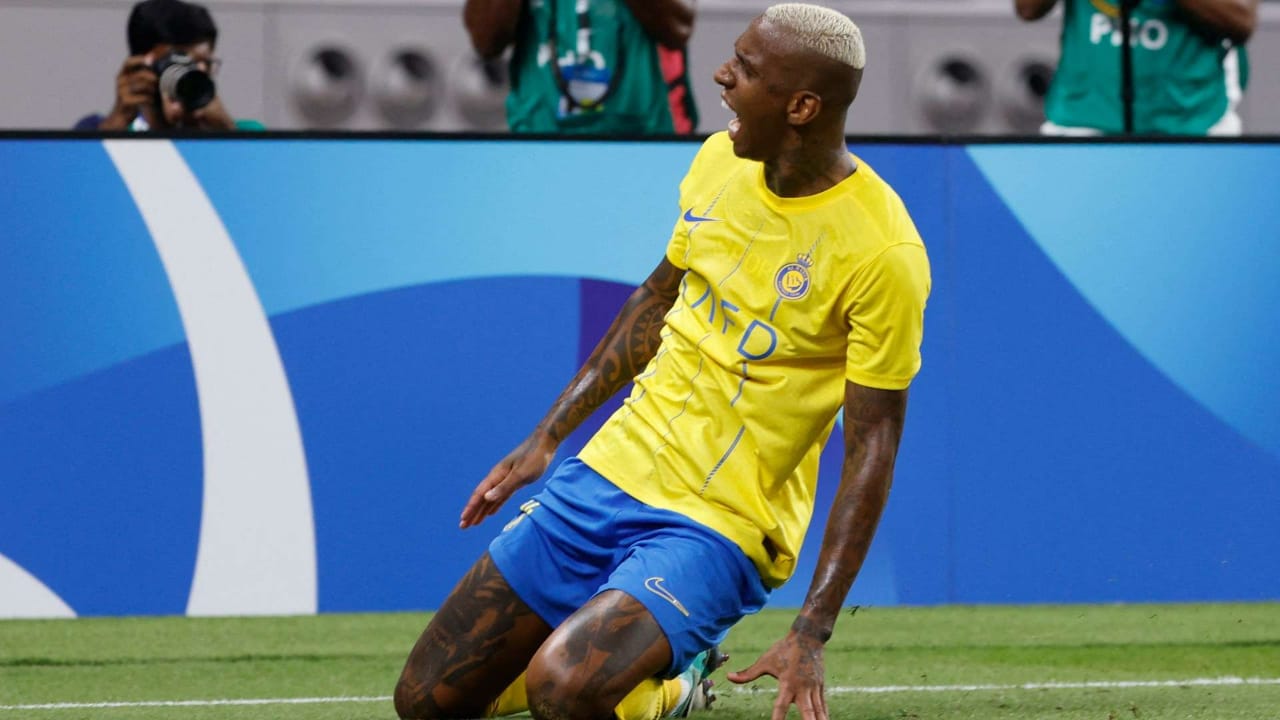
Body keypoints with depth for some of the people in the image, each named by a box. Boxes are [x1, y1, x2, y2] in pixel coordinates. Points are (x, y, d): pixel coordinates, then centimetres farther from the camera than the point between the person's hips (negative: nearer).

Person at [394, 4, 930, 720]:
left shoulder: (884, 252, -19)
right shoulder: (719, 162, 1)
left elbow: (873, 445, -16)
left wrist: (812, 635, -21)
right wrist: (547, 438, 16)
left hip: (718, 528, -6)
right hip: (608, 473, 6)